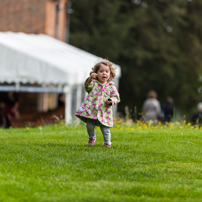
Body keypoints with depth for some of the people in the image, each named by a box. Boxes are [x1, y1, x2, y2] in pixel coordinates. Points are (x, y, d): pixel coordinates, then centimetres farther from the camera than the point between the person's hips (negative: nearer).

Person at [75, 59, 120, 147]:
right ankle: (92, 138, 31)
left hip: (103, 113, 0)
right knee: (90, 126, 2)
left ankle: (107, 142, 21)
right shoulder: (94, 83, 4)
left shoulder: (111, 87, 5)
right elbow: (88, 87, -15)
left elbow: (116, 97, 7)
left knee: (105, 129, -1)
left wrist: (111, 101, -14)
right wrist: (90, 78, -31)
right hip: (91, 110, 0)